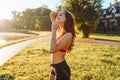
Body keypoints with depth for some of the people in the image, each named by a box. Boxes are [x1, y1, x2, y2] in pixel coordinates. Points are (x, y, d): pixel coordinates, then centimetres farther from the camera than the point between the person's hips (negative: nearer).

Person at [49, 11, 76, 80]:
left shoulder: (68, 34, -20)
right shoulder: (59, 30, 3)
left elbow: (52, 50, -31)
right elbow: (51, 14, 14)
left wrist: (53, 30, -25)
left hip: (62, 68, -8)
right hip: (55, 67, 8)